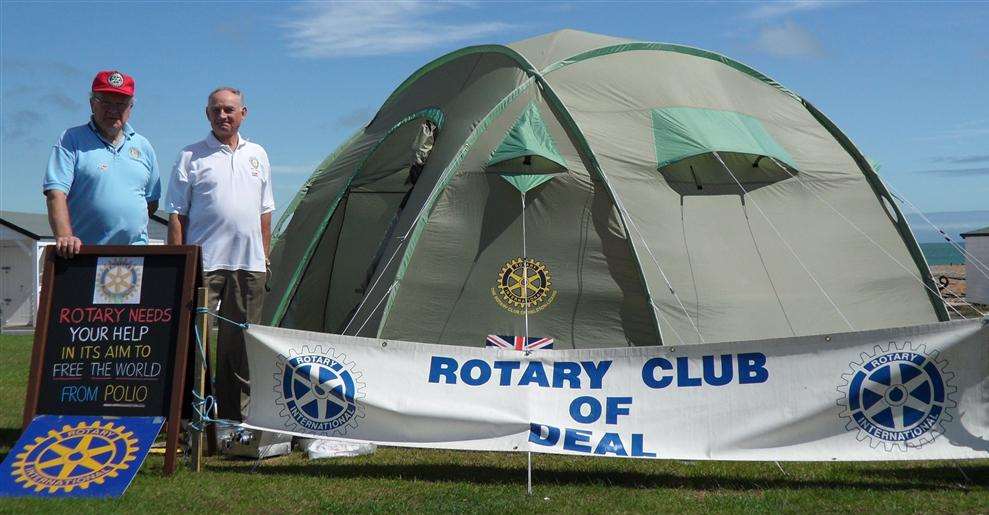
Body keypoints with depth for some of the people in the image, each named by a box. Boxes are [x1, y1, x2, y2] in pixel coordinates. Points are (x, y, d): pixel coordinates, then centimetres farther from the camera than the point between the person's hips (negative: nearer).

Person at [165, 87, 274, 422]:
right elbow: (176, 214, -1)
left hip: (248, 264, 4)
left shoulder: (257, 155, 15)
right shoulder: (191, 156, 2)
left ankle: (230, 413, 18)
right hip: (204, 263, -4)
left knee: (240, 343, 9)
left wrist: (265, 258, 14)